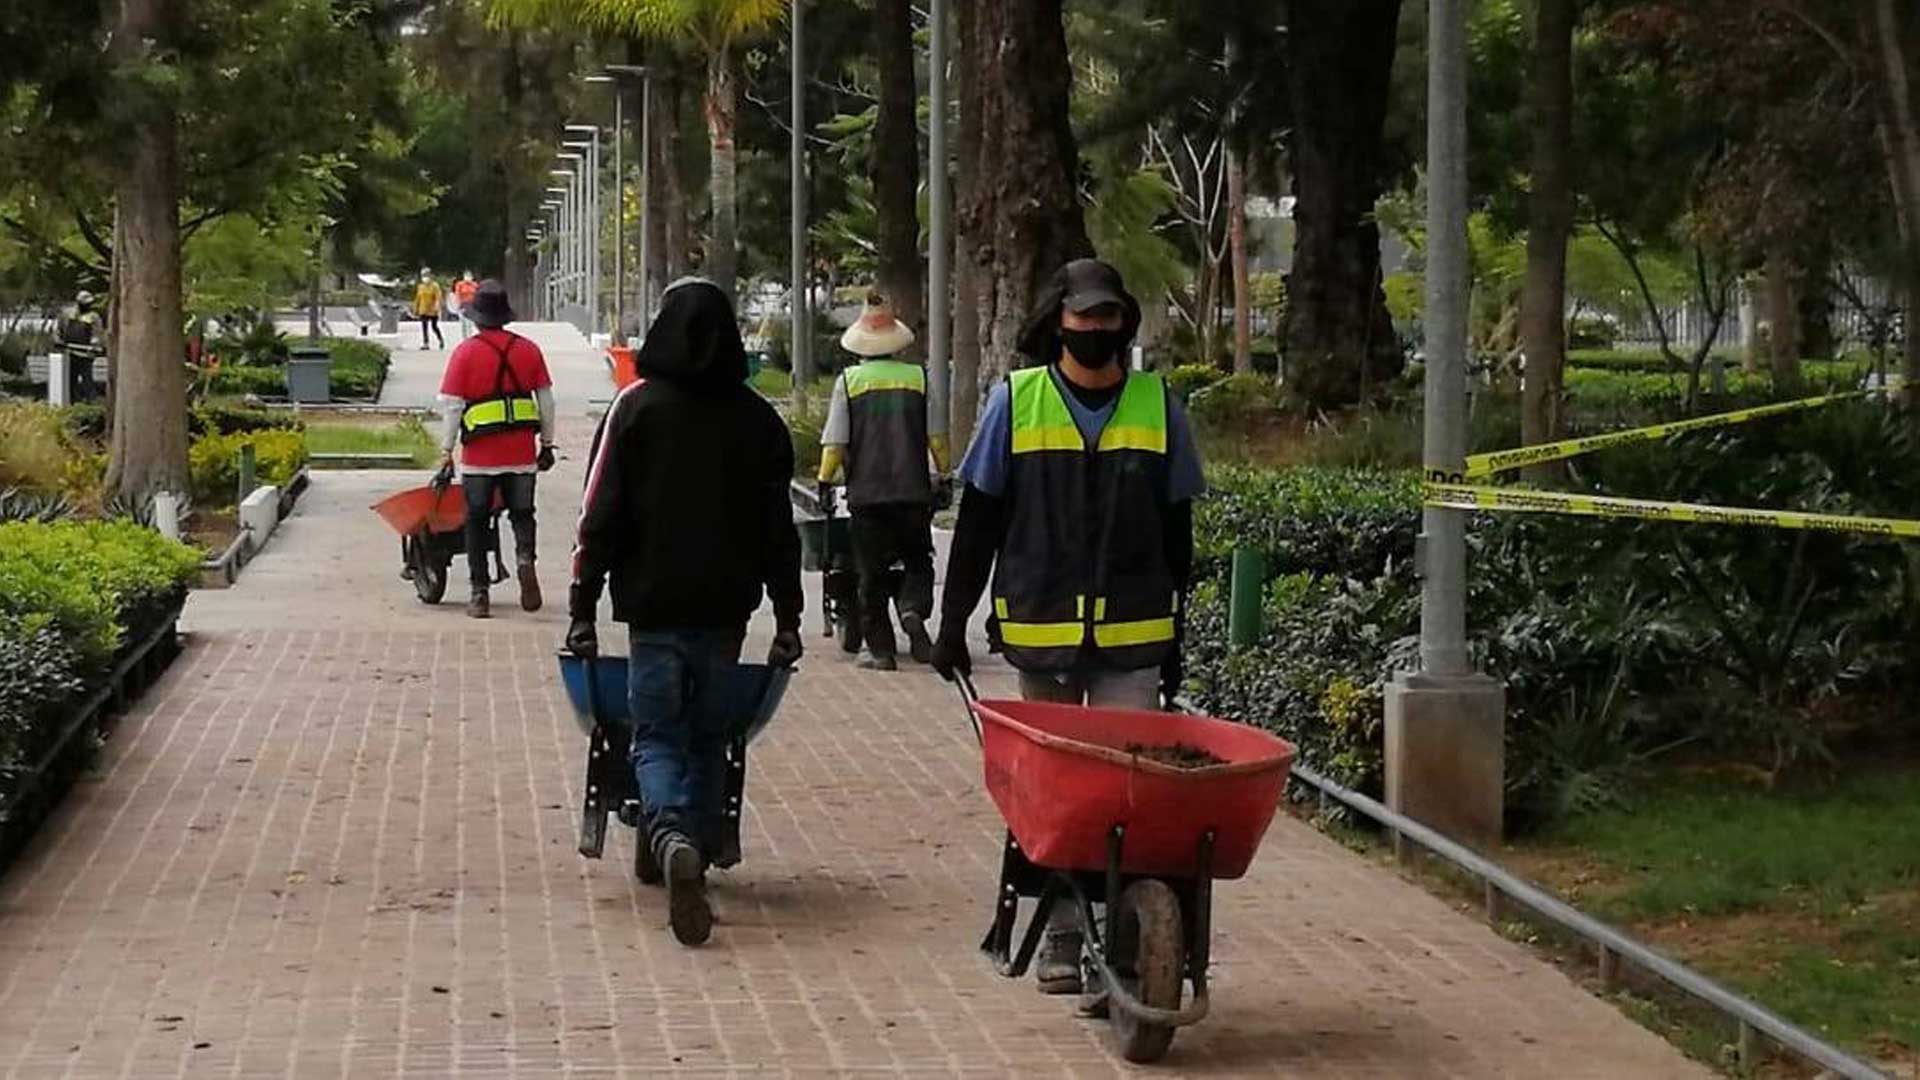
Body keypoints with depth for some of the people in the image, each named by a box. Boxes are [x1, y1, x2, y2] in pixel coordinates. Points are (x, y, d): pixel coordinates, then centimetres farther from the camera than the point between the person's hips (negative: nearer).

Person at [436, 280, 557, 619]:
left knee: (477, 521, 10)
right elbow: (546, 401, 7)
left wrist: (446, 453, -1)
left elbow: (452, 407, -6)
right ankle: (524, 557, -17)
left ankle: (480, 594, 9)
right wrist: (547, 445, 16)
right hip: (522, 454, 2)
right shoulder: (528, 350, 3)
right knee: (522, 514, 14)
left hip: (479, 455, -2)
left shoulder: (466, 353, -5)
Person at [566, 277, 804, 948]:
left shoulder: (636, 408, -2)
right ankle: (694, 853, 15)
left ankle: (671, 837, -26)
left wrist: (583, 607, -1)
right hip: (726, 606, 2)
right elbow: (778, 527, 7)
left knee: (657, 732, 0)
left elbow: (601, 515, -5)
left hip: (653, 603, -2)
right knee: (708, 735, 15)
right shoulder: (757, 418, 5)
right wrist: (787, 617, 11)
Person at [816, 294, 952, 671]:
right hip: (914, 491, 1)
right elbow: (937, 436, 4)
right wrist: (944, 474, 16)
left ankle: (880, 650, 4)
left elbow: (834, 441, -3)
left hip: (866, 492, -1)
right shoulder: (919, 378, 3)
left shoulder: (848, 381, -1)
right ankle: (913, 611, -14)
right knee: (918, 560, 14)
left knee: (872, 572, 6)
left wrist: (825, 480, 8)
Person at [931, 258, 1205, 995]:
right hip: (1039, 629, 0)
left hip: (1132, 635, 0)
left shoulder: (1157, 406, 6)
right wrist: (953, 622, 4)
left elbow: (1176, 533, 12)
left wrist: (1176, 640, 11)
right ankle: (1062, 938, 16)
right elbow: (977, 521, 7)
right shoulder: (1016, 401, 3)